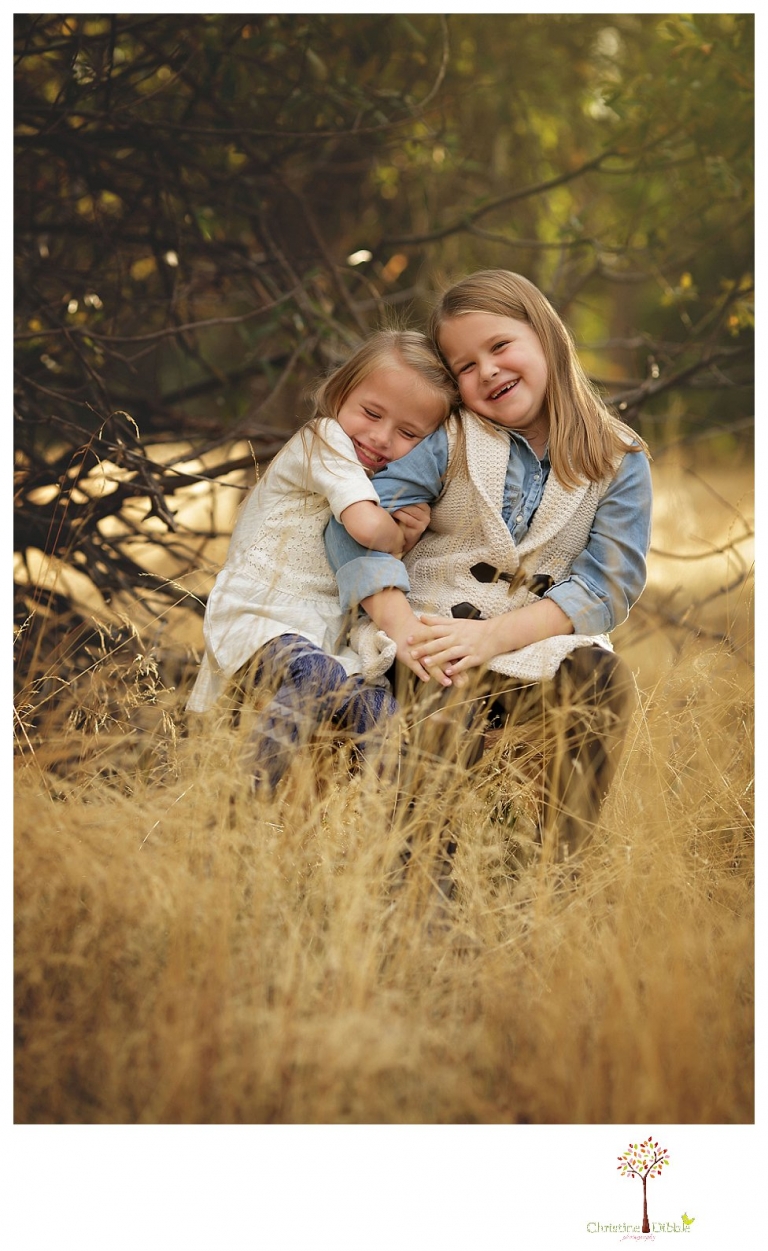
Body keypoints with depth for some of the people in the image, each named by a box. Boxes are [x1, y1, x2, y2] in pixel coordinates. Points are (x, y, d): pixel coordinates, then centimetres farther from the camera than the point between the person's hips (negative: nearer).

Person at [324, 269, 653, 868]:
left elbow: (610, 583, -3)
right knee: (447, 717, -34)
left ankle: (558, 866, -24)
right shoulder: (446, 440, 7)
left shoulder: (617, 460, 7)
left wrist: (495, 635, -17)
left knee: (605, 681, -32)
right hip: (429, 638, -1)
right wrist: (400, 624, -22)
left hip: (543, 646, 1)